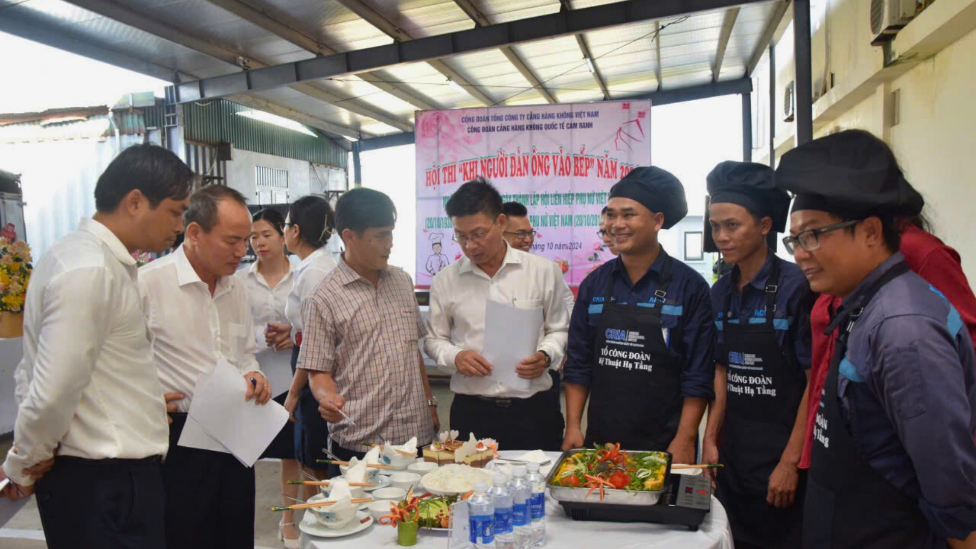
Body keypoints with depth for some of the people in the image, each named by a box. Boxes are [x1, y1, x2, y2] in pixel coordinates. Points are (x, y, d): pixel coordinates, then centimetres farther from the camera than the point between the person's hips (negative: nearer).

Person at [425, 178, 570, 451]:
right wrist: (455, 356, -8)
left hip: (533, 410, 0)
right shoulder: (446, 280, 3)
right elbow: (435, 339, 12)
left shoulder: (544, 271, 1)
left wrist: (546, 356, -10)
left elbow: (559, 330, 10)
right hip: (471, 411, 1)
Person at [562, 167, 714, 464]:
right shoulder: (594, 284, 4)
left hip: (664, 446, -3)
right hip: (599, 440, 3)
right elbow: (578, 364, 7)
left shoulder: (689, 286, -6)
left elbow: (698, 375, -7)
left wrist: (684, 440, -11)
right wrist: (573, 427, 1)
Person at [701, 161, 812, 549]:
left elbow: (816, 382, -13)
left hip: (781, 456, -5)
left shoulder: (795, 287, -14)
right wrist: (710, 440, 5)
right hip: (733, 455, 6)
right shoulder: (721, 292, 4)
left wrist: (790, 463, -14)